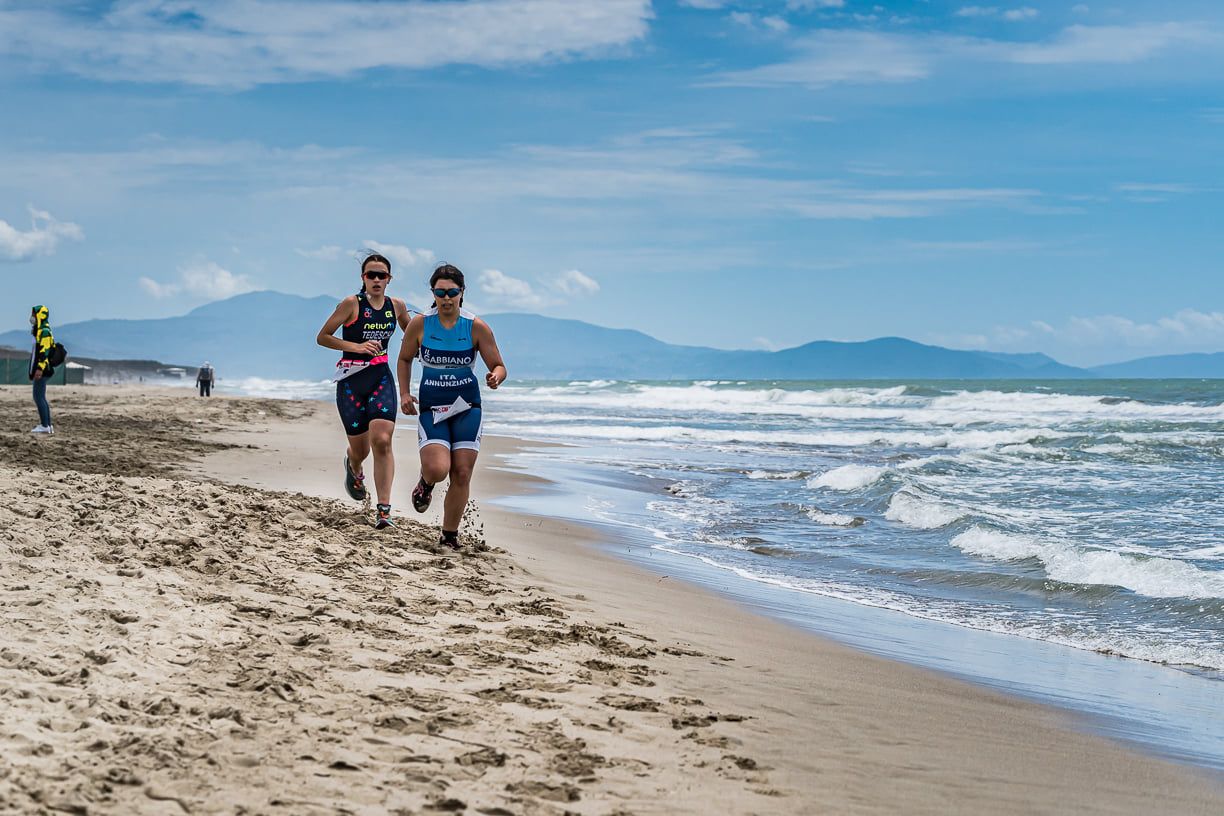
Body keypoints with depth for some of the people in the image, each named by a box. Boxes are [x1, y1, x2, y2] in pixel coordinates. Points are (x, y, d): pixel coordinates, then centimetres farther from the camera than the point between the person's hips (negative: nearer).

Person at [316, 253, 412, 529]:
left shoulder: (396, 306, 4)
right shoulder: (351, 304, -8)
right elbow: (322, 337, -7)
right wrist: (356, 346, -19)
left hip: (381, 378, 2)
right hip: (351, 381, -2)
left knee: (382, 441, -17)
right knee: (360, 448, 6)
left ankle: (384, 511, -17)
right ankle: (353, 467, 48)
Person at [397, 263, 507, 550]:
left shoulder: (477, 327, -5)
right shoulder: (419, 324, -4)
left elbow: (498, 365, 1)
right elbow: (404, 359, 12)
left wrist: (495, 377, -23)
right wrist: (404, 394, 1)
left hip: (467, 406, 1)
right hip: (431, 407, -1)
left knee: (462, 473, -4)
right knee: (437, 469, -20)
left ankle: (449, 537, 12)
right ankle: (426, 482, 20)